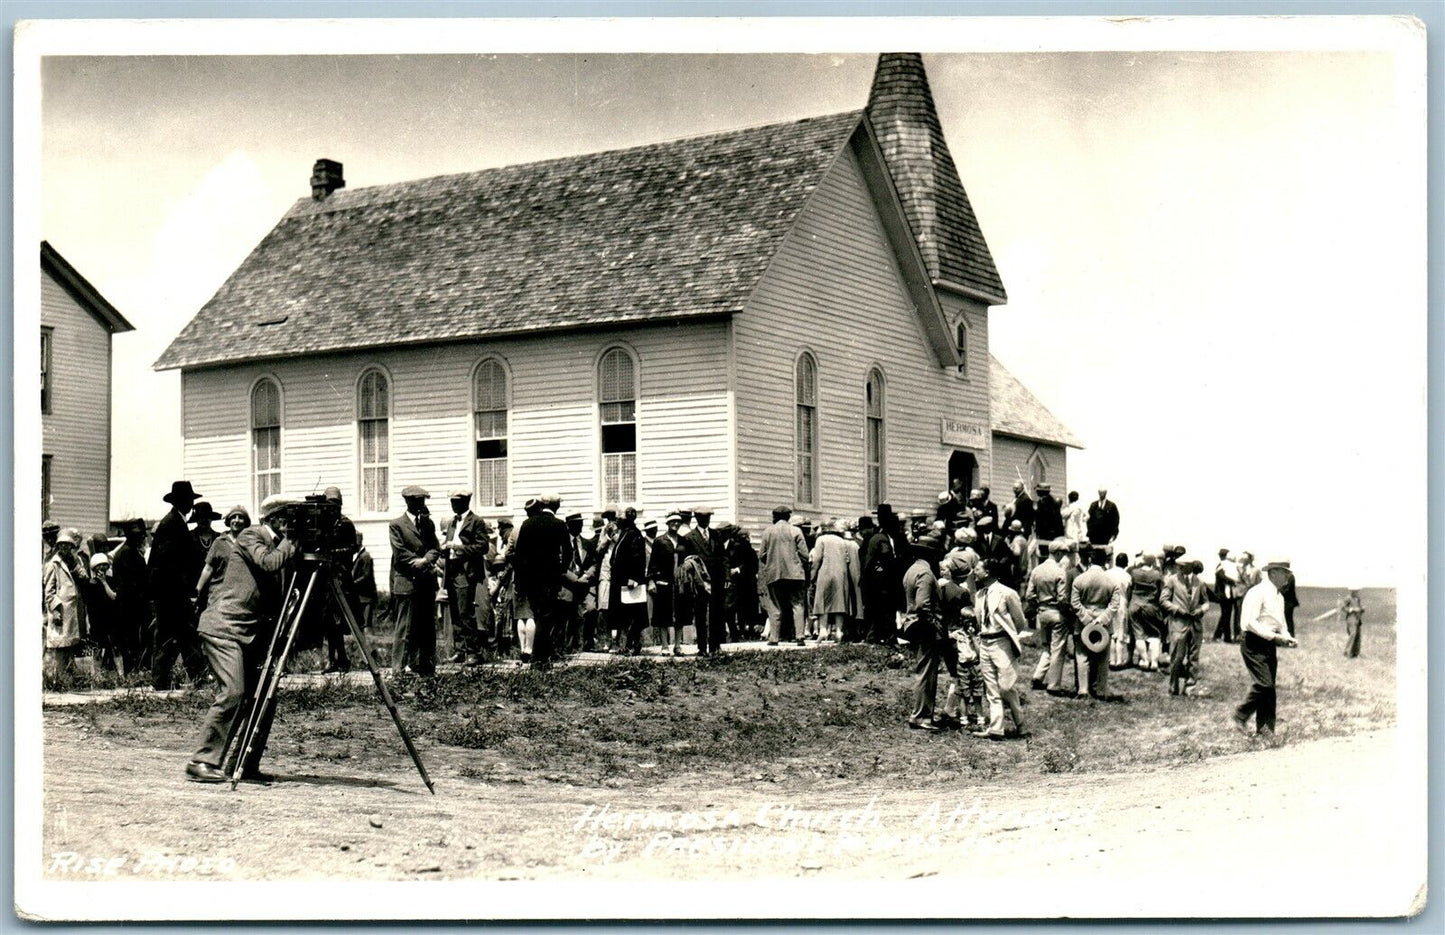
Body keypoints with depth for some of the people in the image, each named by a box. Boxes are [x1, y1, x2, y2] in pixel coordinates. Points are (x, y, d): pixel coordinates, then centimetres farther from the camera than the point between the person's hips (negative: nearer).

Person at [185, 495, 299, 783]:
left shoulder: (278, 545, 17)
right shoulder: (251, 536, -4)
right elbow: (270, 563, -23)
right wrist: (290, 542, -8)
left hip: (252, 633, 9)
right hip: (223, 627, -9)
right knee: (231, 693, -18)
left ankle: (245, 765, 10)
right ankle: (201, 762, -15)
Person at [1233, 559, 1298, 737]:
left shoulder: (1279, 597, 17)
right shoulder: (1257, 593, -12)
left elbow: (1281, 624, 27)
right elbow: (1250, 622, -20)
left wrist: (1287, 638, 5)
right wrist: (1274, 636, -22)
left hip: (1269, 644, 9)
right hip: (1253, 643, -9)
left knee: (1269, 686, 6)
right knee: (1263, 683, -16)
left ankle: (1264, 728, 11)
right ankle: (1241, 716, 0)